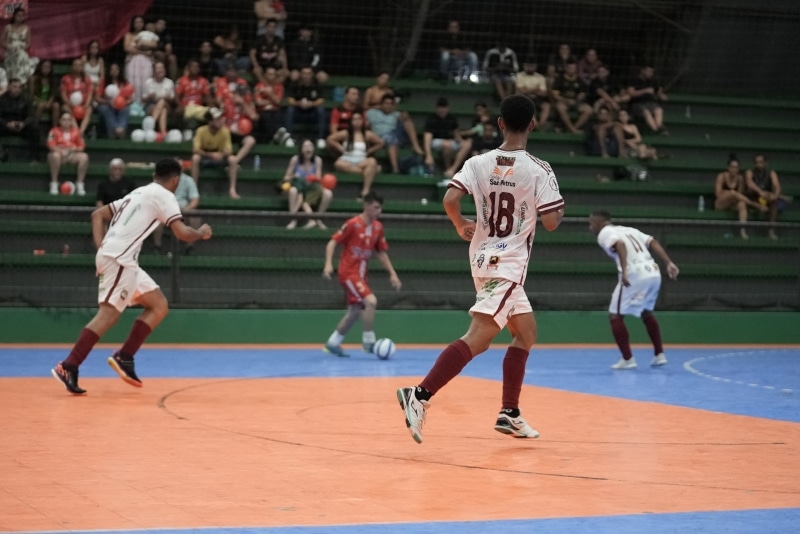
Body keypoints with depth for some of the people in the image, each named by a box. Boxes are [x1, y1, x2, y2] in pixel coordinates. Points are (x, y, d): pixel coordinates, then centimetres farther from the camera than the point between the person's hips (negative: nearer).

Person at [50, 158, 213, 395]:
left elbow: (97, 214, 23)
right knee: (108, 315, -15)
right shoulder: (164, 196, -2)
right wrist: (201, 233, 10)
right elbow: (182, 233, -11)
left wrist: (101, 246, 12)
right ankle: (68, 367, -19)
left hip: (123, 260, 9)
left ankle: (124, 358, 6)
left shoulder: (138, 193, 24)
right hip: (119, 258, -9)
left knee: (159, 306, 11)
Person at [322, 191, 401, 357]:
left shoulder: (378, 227, 5)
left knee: (355, 311, 13)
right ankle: (368, 341, -12)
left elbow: (381, 253, 15)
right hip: (348, 272, -8)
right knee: (371, 301, -22)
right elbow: (332, 242, -14)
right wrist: (328, 264, -27)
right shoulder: (353, 224, -15)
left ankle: (332, 343, 27)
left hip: (360, 274, 8)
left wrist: (392, 273, 8)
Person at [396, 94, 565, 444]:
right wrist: (561, 210, 10)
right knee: (478, 337, -15)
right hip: (507, 265, -7)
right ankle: (420, 396, -29)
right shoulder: (539, 170, -9)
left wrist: (461, 227, 9)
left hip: (484, 258, 7)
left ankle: (509, 413, 21)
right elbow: (551, 222, -12)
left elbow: (450, 200, -10)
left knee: (526, 333, 20)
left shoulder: (478, 163, 2)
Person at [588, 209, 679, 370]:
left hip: (635, 275, -8)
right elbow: (653, 242, 15)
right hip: (654, 273, 8)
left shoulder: (604, 234, 5)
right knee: (646, 313, 29)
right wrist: (668, 263, 8)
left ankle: (627, 359, 2)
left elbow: (620, 245, -17)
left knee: (615, 316, 5)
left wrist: (624, 271, -27)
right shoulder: (628, 230, 27)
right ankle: (659, 355, 30)